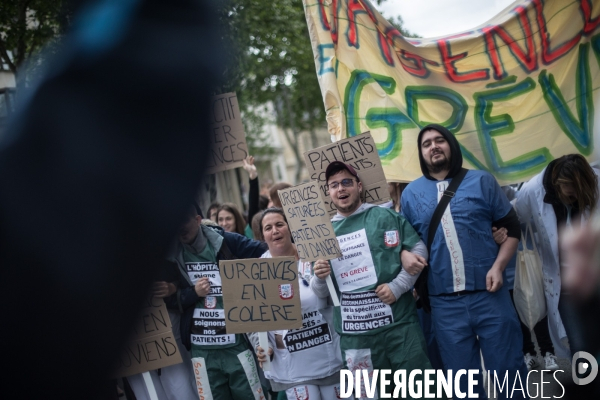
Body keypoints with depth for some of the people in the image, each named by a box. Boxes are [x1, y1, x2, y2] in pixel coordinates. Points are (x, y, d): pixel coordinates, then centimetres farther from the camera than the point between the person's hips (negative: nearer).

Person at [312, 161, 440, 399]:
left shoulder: (386, 217, 4)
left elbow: (419, 250, -1)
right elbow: (322, 292, 11)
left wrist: (397, 287, -12)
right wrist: (320, 278, -12)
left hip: (399, 323, -2)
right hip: (354, 334, 2)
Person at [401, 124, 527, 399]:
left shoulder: (481, 181, 4)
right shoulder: (411, 193, 8)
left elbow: (511, 228, 6)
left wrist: (498, 266, -7)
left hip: (489, 295, -1)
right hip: (444, 302, 1)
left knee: (508, 371, 5)